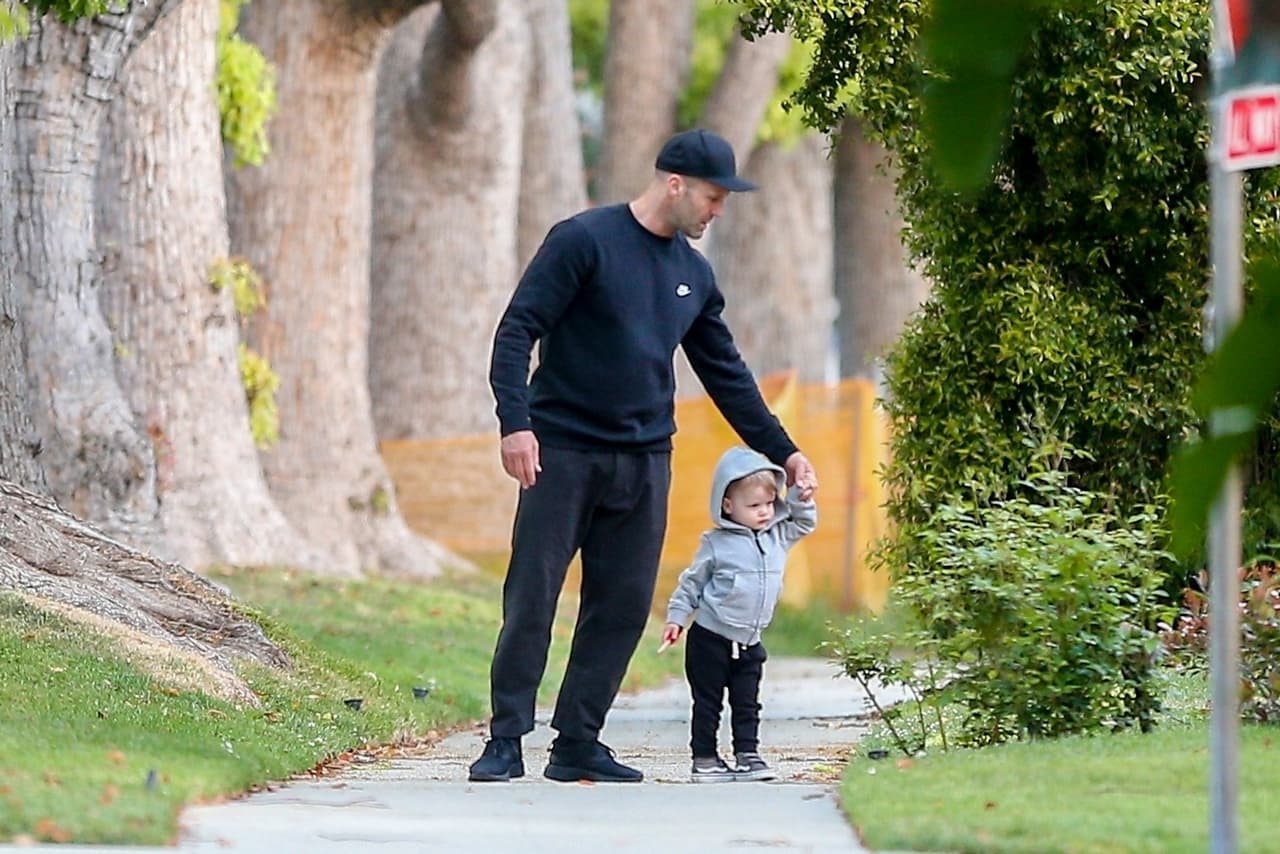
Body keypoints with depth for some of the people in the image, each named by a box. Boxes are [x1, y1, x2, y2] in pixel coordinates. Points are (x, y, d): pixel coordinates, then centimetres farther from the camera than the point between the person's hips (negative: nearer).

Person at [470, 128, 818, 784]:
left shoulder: (694, 273, 14)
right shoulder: (582, 241, -6)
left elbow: (726, 374, 22)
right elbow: (517, 330, -10)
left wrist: (782, 451, 21)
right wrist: (515, 422, -21)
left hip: (644, 463, 6)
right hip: (562, 453, -6)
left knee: (623, 608, 3)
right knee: (531, 599, -5)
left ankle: (578, 744, 10)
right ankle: (506, 741, 1)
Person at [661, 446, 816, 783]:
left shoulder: (779, 537, 5)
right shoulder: (716, 544, -8)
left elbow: (805, 522, 18)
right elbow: (692, 583, -1)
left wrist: (801, 498, -2)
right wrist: (676, 617, -4)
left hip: (749, 642, 4)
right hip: (710, 638, -4)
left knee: (747, 704, 6)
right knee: (708, 703, 2)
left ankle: (747, 755, 10)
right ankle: (704, 759, 7)